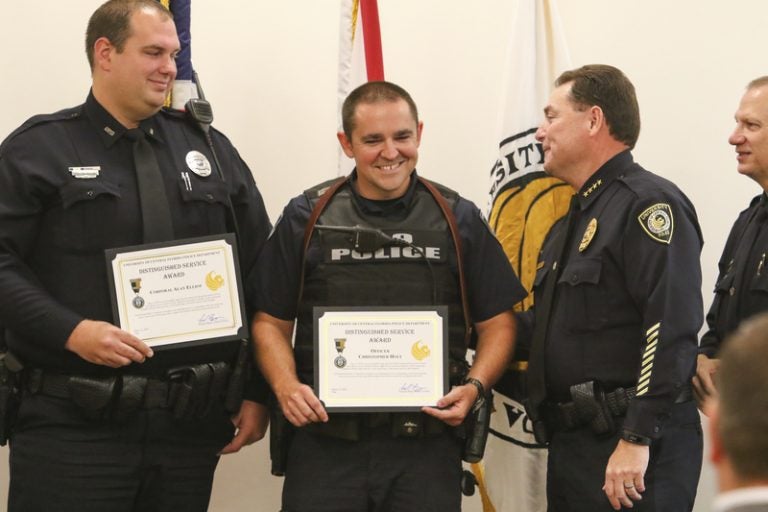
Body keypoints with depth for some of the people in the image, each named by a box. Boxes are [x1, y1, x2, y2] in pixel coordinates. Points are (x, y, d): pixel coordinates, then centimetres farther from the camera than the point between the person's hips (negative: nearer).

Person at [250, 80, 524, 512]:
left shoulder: (458, 219, 7)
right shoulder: (306, 217, 6)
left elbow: (497, 322, 10)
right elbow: (271, 322, 9)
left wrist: (475, 387, -8)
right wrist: (286, 386, -10)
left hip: (427, 447, 0)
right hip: (325, 440, 0)